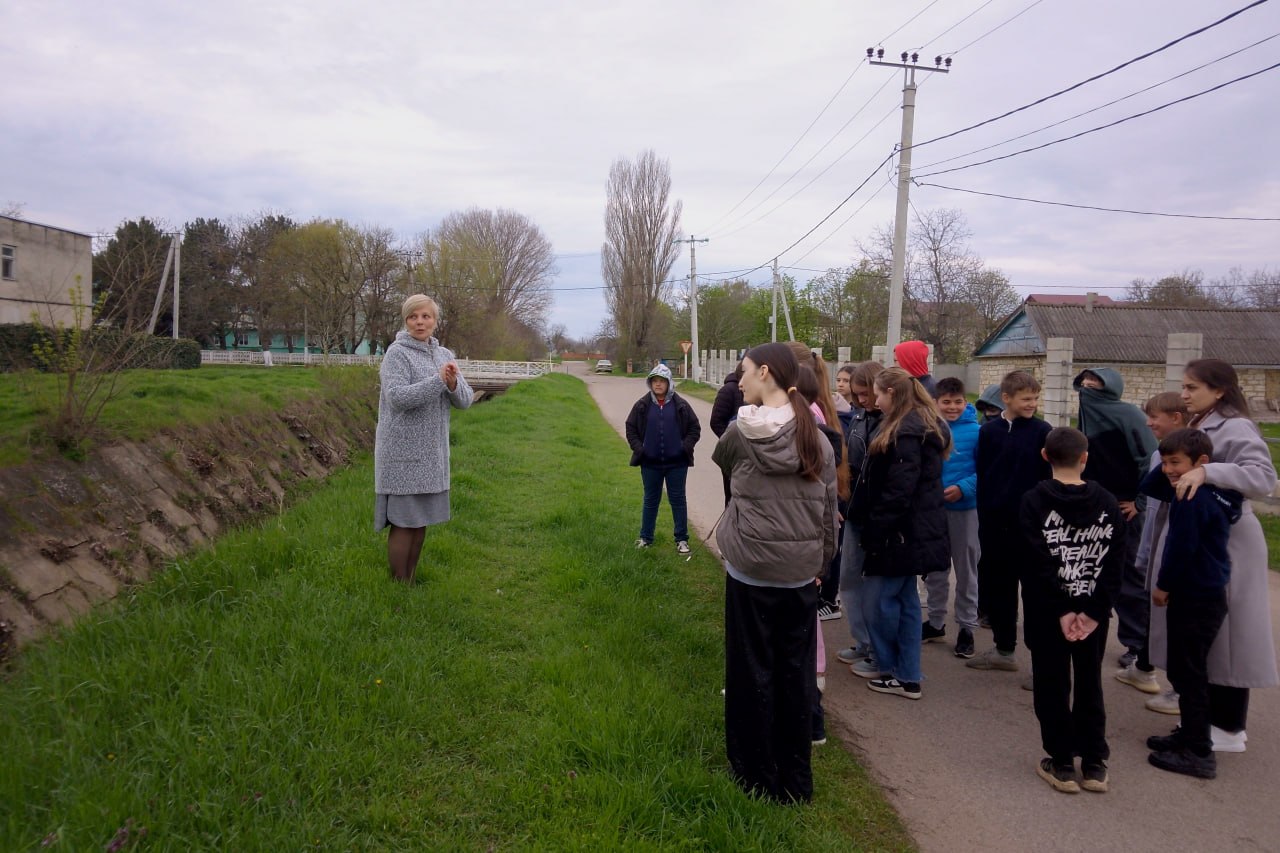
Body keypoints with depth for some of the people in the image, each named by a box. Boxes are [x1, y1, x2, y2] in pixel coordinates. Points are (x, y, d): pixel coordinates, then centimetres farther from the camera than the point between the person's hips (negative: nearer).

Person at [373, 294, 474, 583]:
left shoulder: (444, 354, 9)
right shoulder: (397, 353, -8)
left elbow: (465, 400, 5)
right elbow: (397, 397, -21)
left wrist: (453, 384, -16)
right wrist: (438, 380, -24)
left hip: (432, 451, 6)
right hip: (403, 451, -6)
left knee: (421, 519, 12)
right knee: (404, 521, -1)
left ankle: (412, 580, 24)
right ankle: (399, 586, 11)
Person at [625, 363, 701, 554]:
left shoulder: (681, 405, -2)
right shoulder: (642, 405, 0)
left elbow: (695, 429, 4)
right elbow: (631, 429, 8)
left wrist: (685, 447, -7)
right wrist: (639, 448, -4)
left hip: (676, 463, -1)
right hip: (650, 463, 1)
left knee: (678, 500, 6)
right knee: (650, 500, 12)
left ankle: (682, 539, 15)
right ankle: (645, 537, 23)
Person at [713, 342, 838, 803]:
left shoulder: (741, 432, -10)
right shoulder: (817, 439, 0)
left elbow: (720, 458, 13)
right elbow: (830, 509, 4)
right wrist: (821, 559, 16)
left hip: (751, 569, -4)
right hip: (801, 572, 4)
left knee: (753, 671, 9)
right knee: (797, 674, 13)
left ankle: (758, 775, 21)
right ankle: (796, 778, 25)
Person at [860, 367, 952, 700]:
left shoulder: (904, 432, -18)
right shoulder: (925, 426, 14)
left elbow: (898, 491, -23)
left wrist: (875, 532, -18)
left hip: (902, 532, -10)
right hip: (917, 531, 10)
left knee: (878, 597, 0)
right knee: (905, 600, 14)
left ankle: (893, 670, 14)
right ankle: (908, 676, 20)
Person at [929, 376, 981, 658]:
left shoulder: (976, 431, -10)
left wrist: (963, 488, -22)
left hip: (964, 508, -2)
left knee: (966, 571, 10)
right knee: (935, 569, 15)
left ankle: (966, 628, 23)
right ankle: (935, 622, 30)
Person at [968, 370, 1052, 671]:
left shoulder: (1042, 431, -2)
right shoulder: (989, 431, 4)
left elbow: (1047, 477, -3)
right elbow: (982, 477, 6)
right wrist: (984, 519, 2)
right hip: (995, 522, 3)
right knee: (994, 586, 10)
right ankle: (1004, 649, 25)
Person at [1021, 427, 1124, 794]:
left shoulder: (1034, 502, -10)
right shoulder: (1108, 503, -1)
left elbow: (1038, 563, -15)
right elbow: (1114, 561, -7)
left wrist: (1061, 610, -10)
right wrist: (1094, 610, -7)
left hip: (1047, 612, -3)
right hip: (1094, 612, 3)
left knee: (1052, 687, 8)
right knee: (1090, 683, 15)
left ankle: (1062, 764, 14)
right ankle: (1094, 765, 22)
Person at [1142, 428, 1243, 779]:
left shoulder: (1193, 499, -22)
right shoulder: (1205, 493, 9)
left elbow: (1181, 549, -22)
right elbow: (1149, 487, 18)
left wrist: (1163, 586, -9)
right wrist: (1169, 466, 2)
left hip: (1196, 600, -10)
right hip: (1200, 595, 10)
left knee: (1188, 673, -2)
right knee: (1184, 671, 19)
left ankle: (1198, 753, 7)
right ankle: (1189, 735, 31)